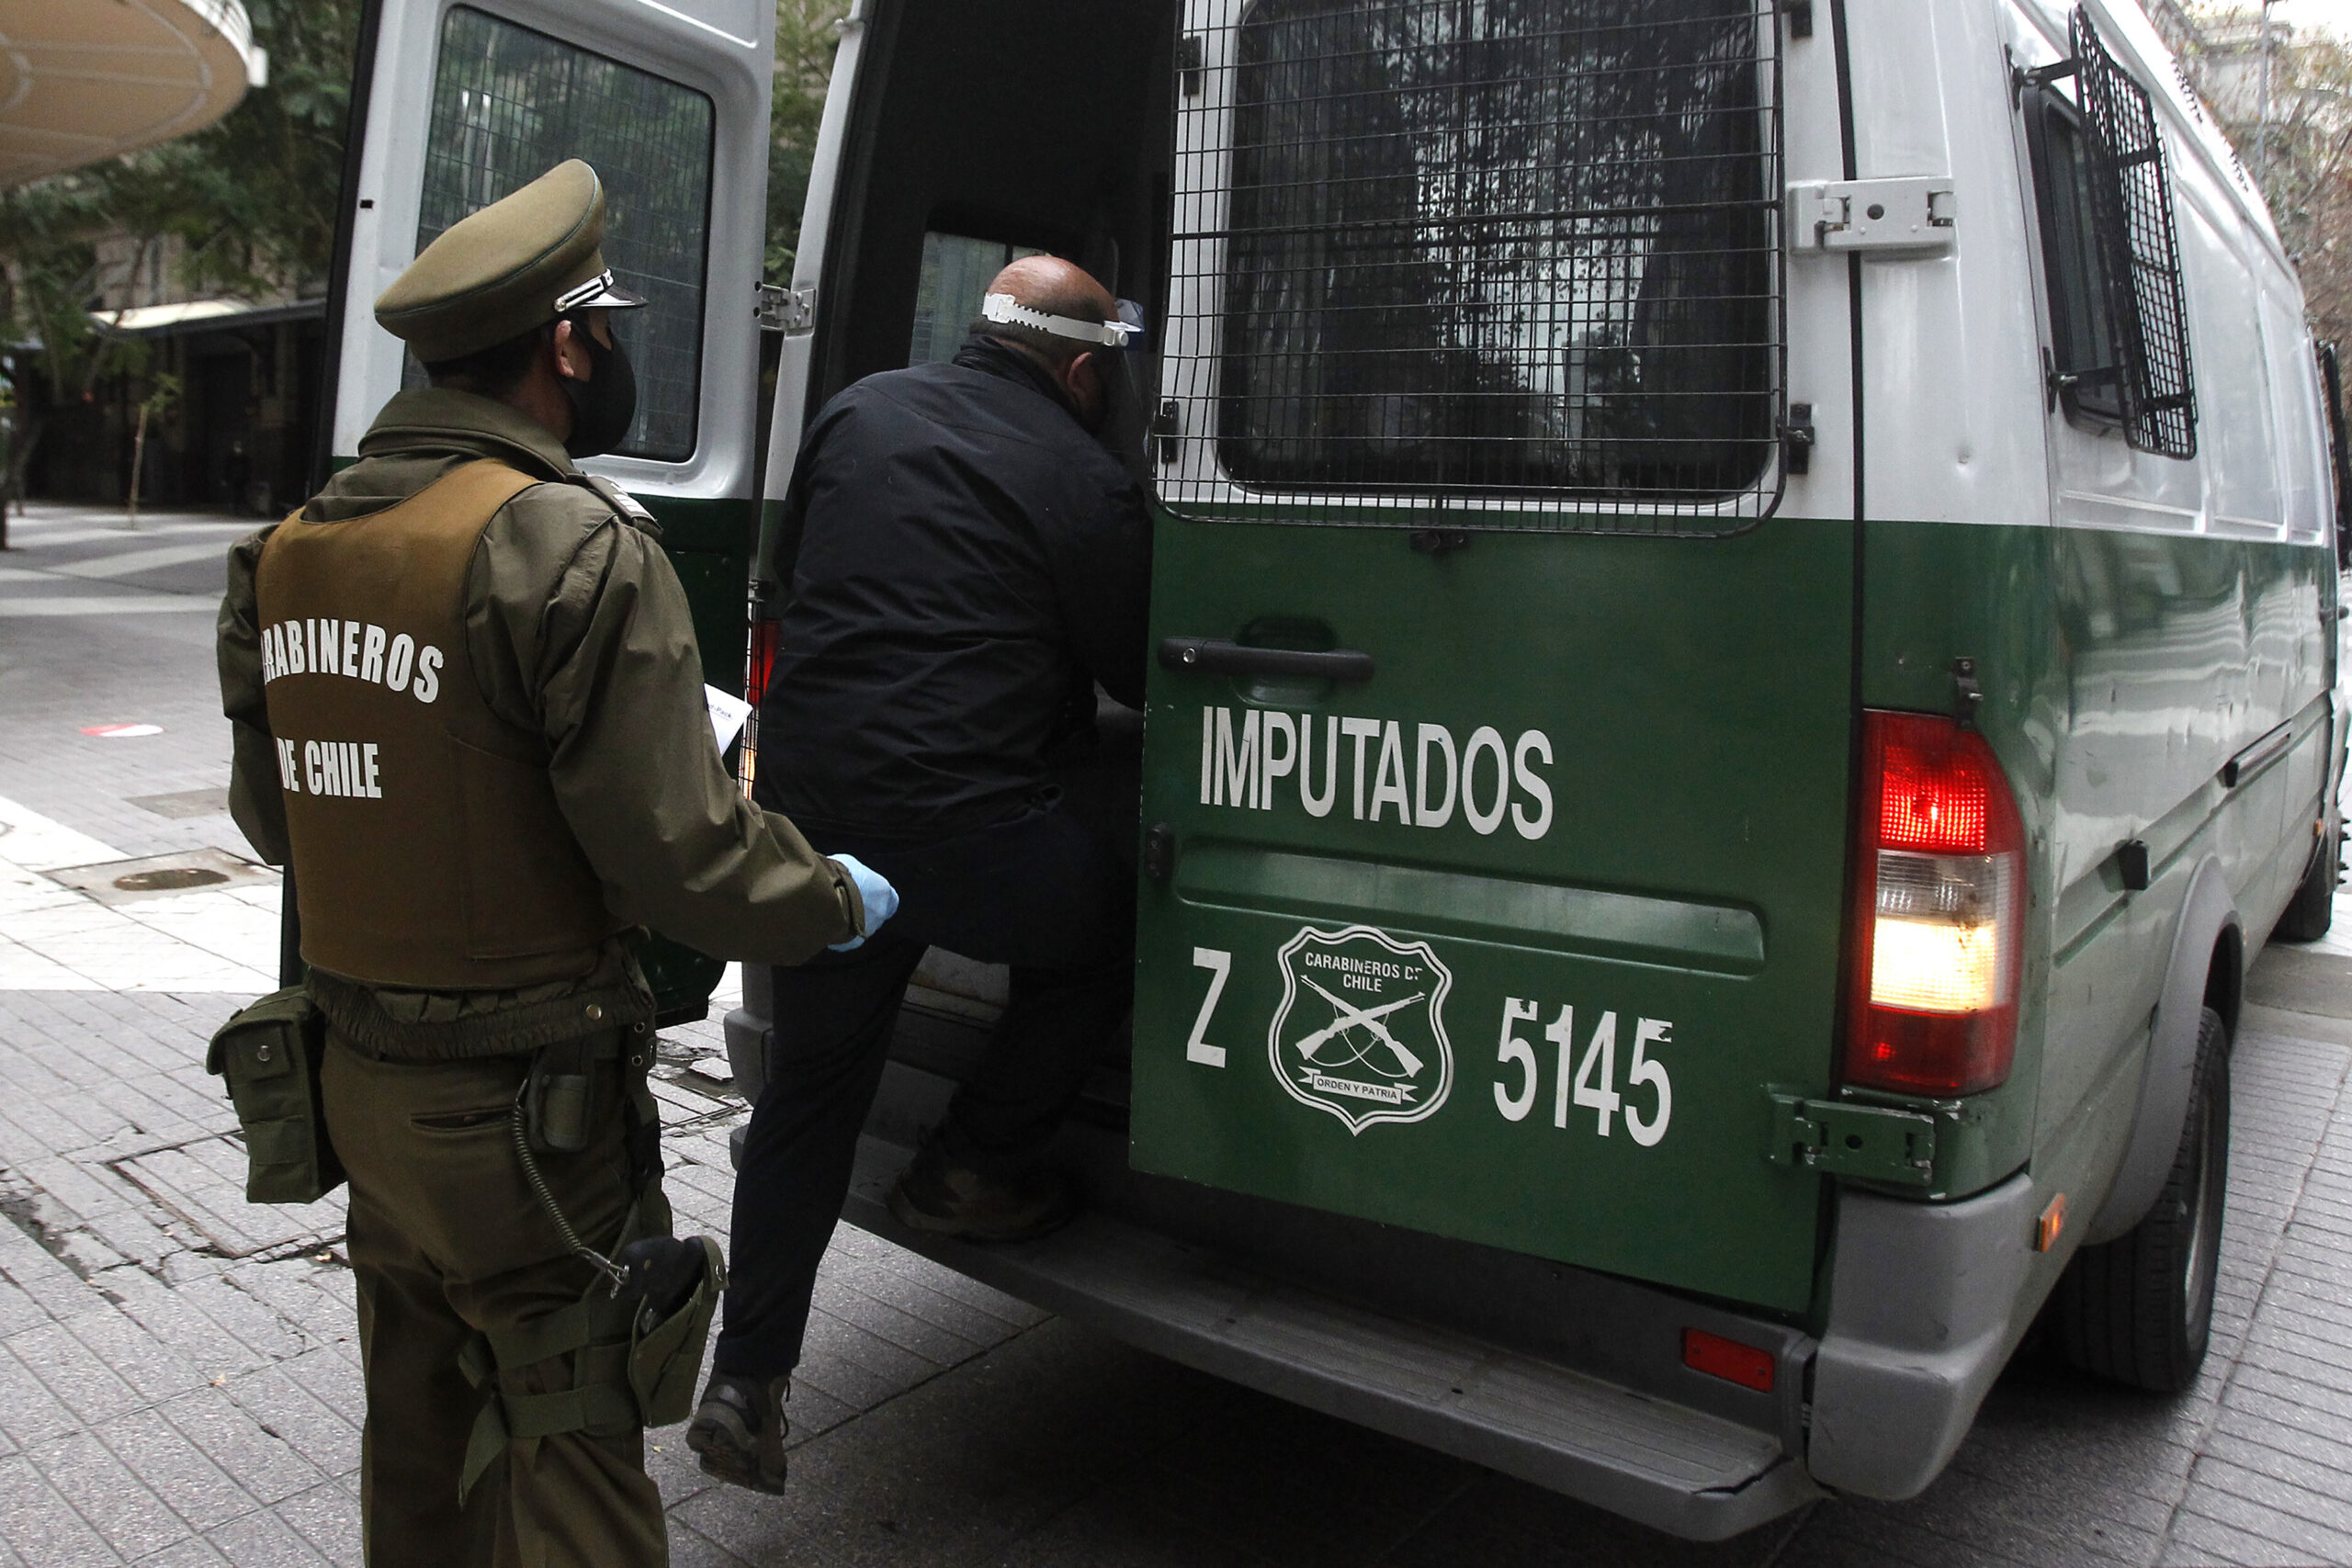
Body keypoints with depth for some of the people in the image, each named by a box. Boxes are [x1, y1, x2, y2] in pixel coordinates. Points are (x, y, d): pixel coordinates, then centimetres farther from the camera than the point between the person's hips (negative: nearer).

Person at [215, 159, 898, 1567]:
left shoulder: (291, 548, 5)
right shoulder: (575, 548, -21)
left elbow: (274, 815, 14)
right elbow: (681, 855, -21)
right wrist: (842, 901, -4)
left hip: (361, 1079, 8)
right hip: (525, 1112, -8)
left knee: (422, 1438, 25)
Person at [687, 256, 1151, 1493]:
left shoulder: (860, 412, 12)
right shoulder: (1087, 485, -4)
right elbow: (1137, 676, 2)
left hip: (806, 804, 7)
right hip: (962, 824, -6)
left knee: (809, 1088, 20)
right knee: (1117, 915, 22)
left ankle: (745, 1381, 26)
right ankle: (972, 1168, 24)